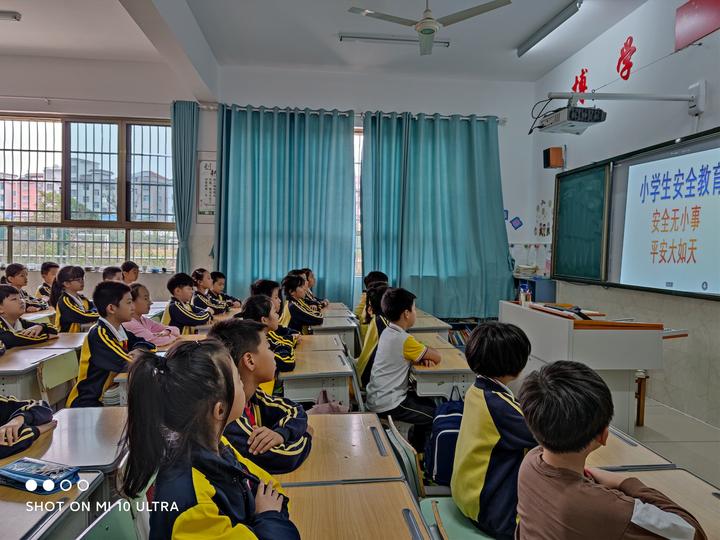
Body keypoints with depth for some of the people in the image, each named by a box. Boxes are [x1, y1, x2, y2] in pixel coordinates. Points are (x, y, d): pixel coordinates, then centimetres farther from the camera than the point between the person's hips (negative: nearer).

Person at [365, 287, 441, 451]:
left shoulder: (388, 332, 4)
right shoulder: (404, 340, -24)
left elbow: (413, 354, 14)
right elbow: (436, 358, -17)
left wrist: (423, 355, -7)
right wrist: (427, 351, 3)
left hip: (378, 397, 9)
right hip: (388, 404, -9)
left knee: (429, 403, 22)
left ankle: (415, 449, 31)